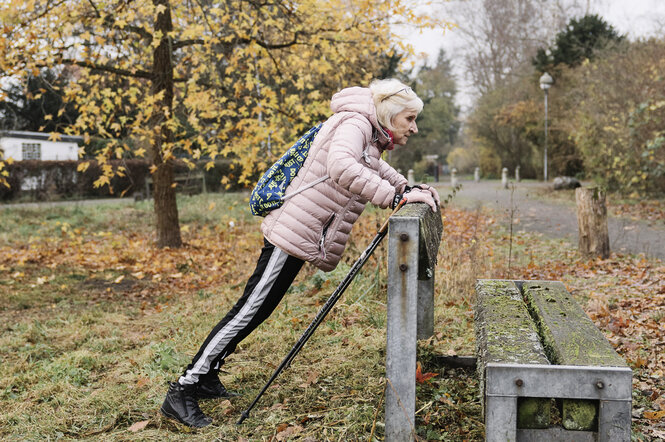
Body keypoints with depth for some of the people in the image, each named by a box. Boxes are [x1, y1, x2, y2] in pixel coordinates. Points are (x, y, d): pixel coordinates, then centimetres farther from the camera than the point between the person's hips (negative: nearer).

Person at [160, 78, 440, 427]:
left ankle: (205, 376, 27)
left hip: (302, 238, 10)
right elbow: (341, 167, -33)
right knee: (249, 311, -7)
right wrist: (396, 197, -33)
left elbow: (377, 170, 35)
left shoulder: (372, 141, 16)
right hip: (294, 233, -10)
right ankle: (182, 392, 0)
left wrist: (410, 188, 17)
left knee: (256, 310, 15)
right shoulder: (355, 122, -13)